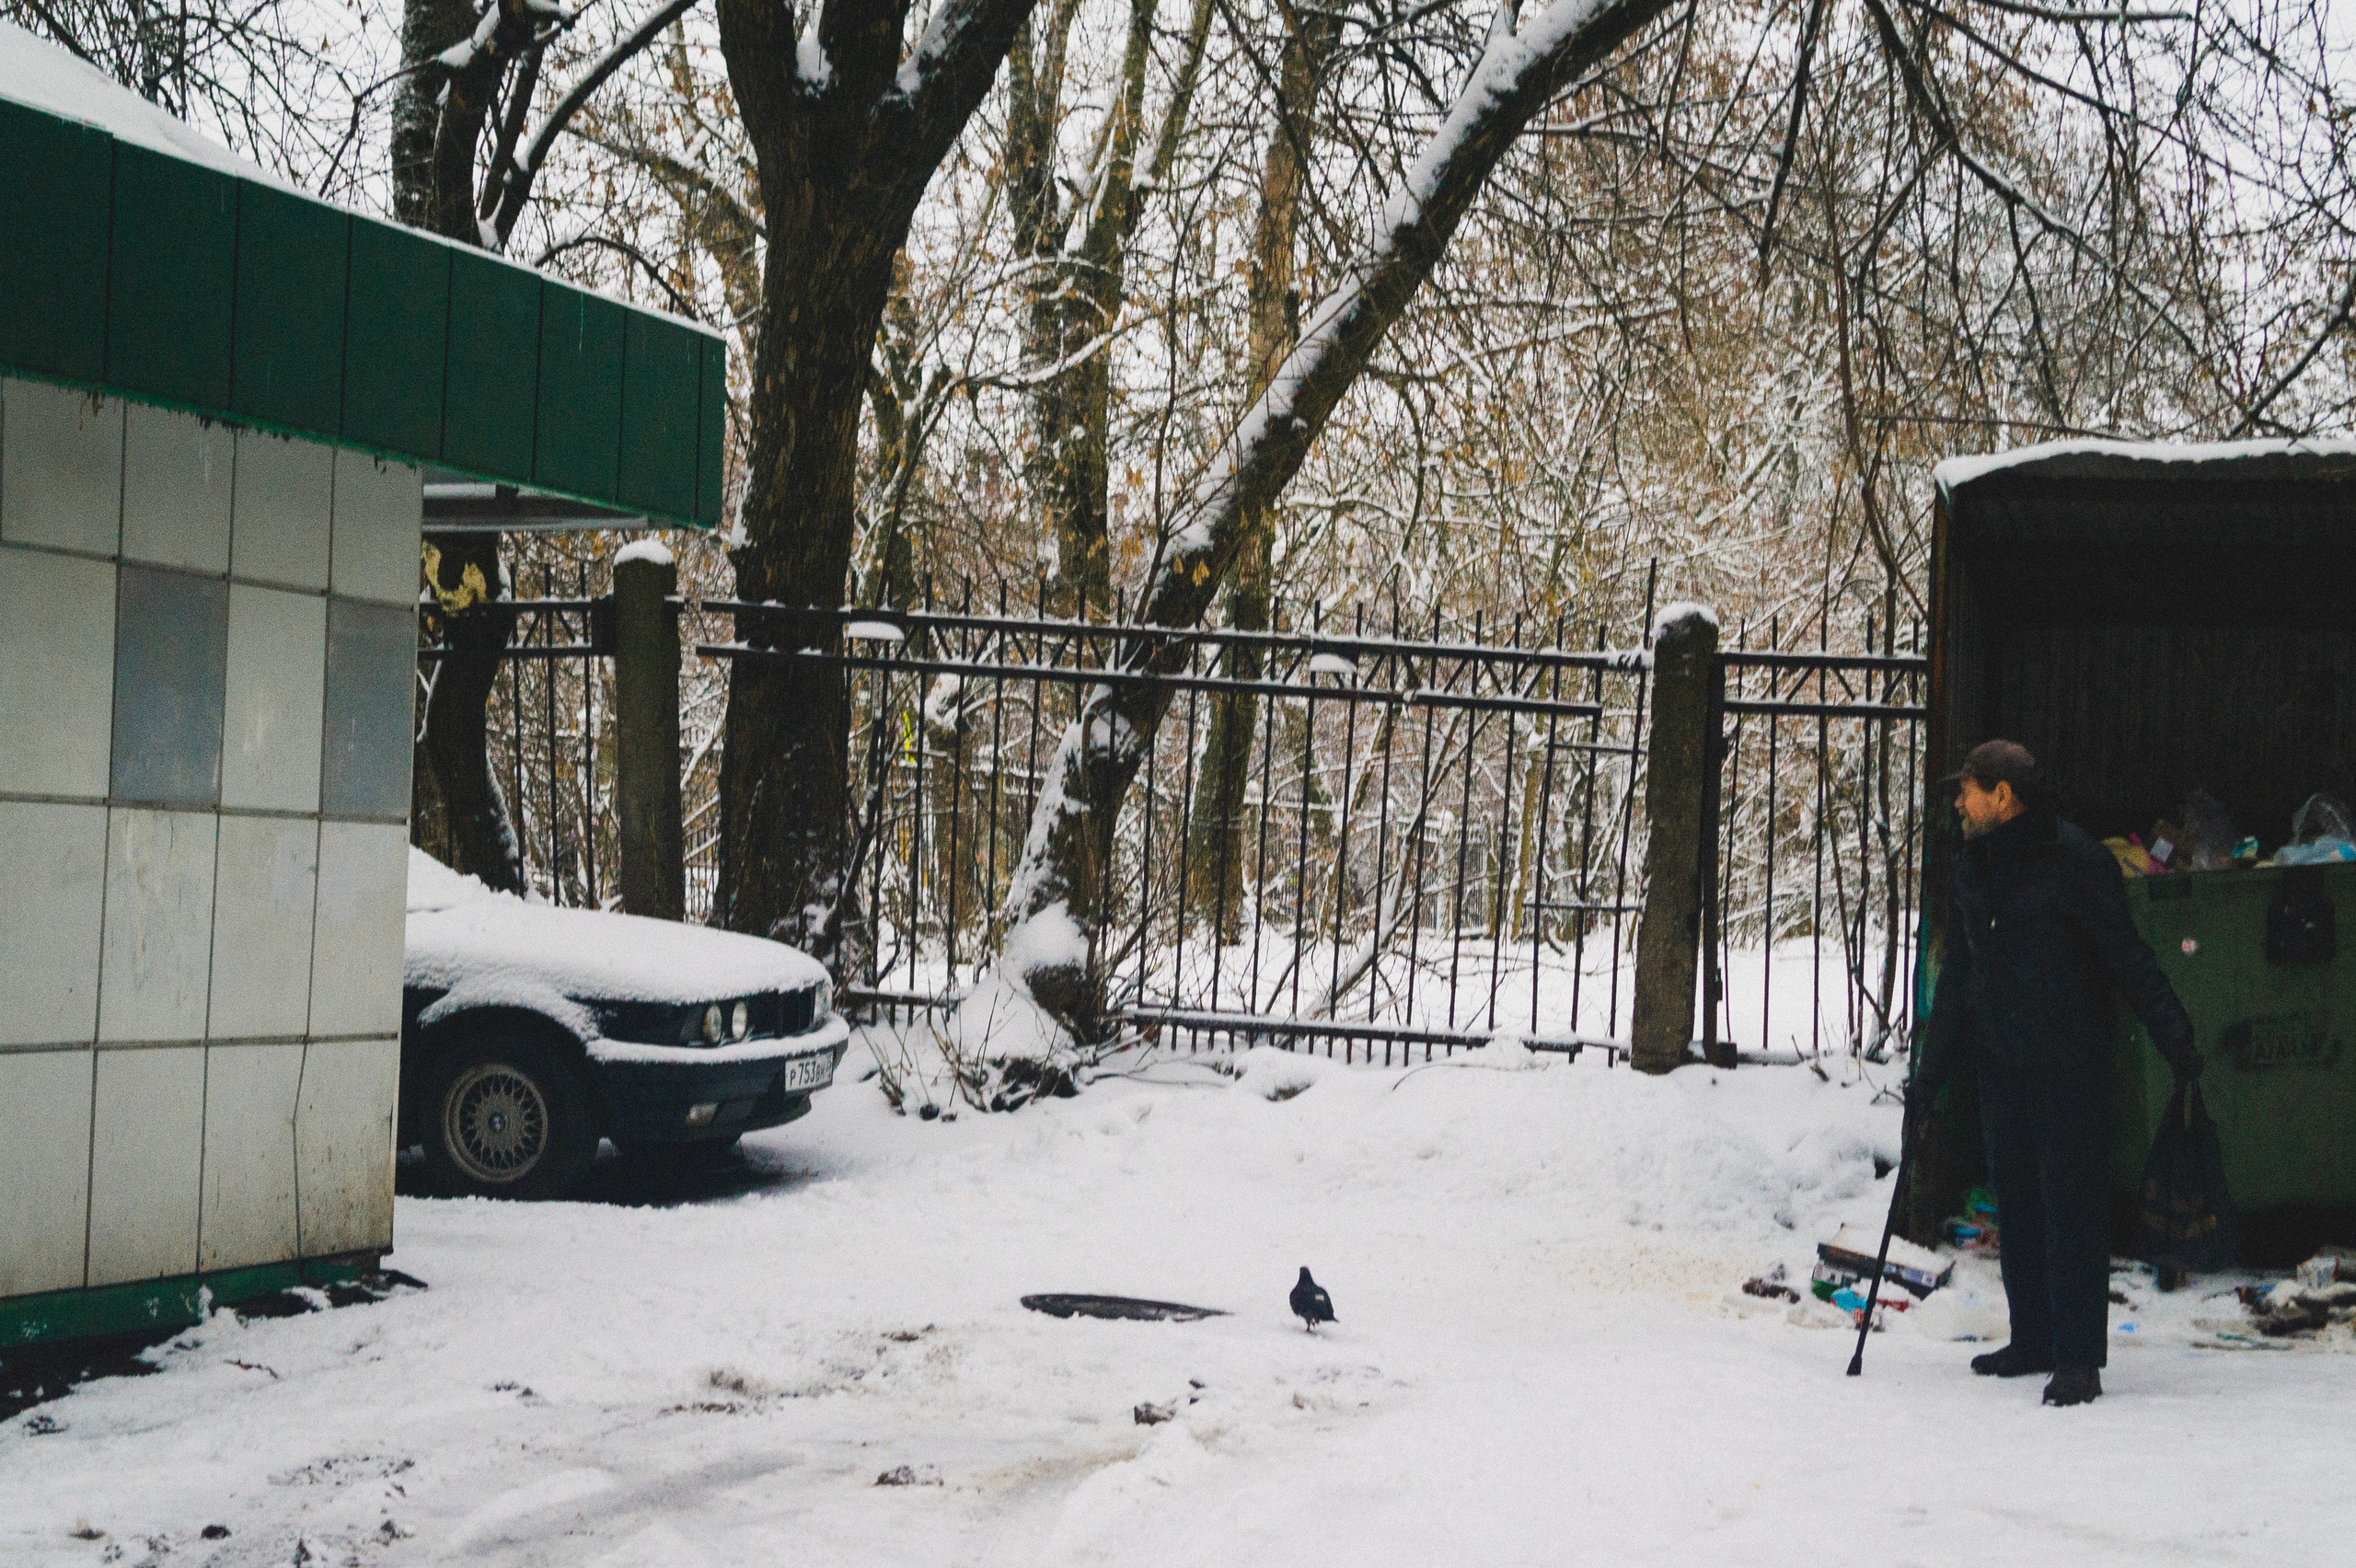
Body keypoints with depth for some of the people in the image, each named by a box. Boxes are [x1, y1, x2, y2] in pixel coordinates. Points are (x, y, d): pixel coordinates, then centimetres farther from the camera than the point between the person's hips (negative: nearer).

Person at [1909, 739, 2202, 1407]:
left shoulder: (2073, 859, -10)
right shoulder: (1972, 869, 11)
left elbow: (2128, 958, -10)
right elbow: (1957, 975, 18)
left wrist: (2176, 1040, -14)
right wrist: (1930, 1072, 18)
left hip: (2068, 1063, -7)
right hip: (1999, 1063, 7)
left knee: (2071, 1202, -6)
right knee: (2015, 1201, 12)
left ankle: (2078, 1357, -4)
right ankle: (2034, 1339, 23)